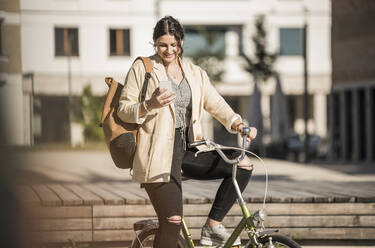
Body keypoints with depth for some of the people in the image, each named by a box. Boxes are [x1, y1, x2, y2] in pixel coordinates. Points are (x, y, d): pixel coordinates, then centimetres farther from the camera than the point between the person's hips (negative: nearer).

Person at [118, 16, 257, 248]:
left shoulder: (195, 73, 15)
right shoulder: (142, 68, 2)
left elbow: (216, 103, 8)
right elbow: (124, 110, -2)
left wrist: (238, 124, -11)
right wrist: (150, 105, -21)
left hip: (188, 150, 5)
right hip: (159, 153, -5)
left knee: (243, 165, -9)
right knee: (173, 220, -16)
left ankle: (213, 226, 0)